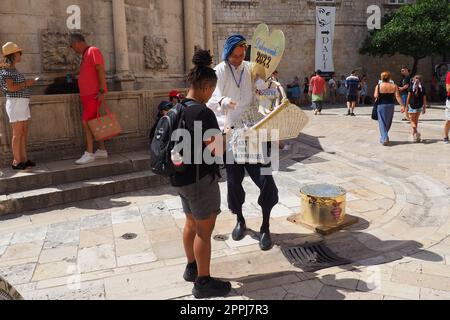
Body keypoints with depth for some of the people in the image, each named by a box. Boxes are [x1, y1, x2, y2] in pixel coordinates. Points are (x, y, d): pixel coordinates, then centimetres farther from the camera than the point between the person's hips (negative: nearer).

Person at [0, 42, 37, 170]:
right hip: (15, 103, -9)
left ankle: (24, 159, 14)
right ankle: (16, 162, -3)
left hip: (23, 103, 9)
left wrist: (28, 83, 12)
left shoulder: (14, 70, 18)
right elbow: (11, 87, -20)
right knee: (18, 133, -7)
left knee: (24, 132, 9)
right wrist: (26, 84, -11)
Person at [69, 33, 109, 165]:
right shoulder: (85, 54, 19)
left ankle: (89, 154, -7)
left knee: (86, 122, -11)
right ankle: (102, 150, 16)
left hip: (94, 94, -9)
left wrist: (102, 91, -23)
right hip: (87, 94, 9)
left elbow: (101, 71, -17)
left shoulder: (93, 51, -9)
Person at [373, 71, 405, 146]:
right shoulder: (394, 86, -1)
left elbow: (376, 96, -13)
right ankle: (383, 138, 30)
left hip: (381, 105, -2)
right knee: (388, 123, 17)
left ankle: (385, 139, -12)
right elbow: (398, 97, -7)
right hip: (391, 105, 3)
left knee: (382, 123, 1)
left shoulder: (378, 86, -6)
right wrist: (402, 105, -7)